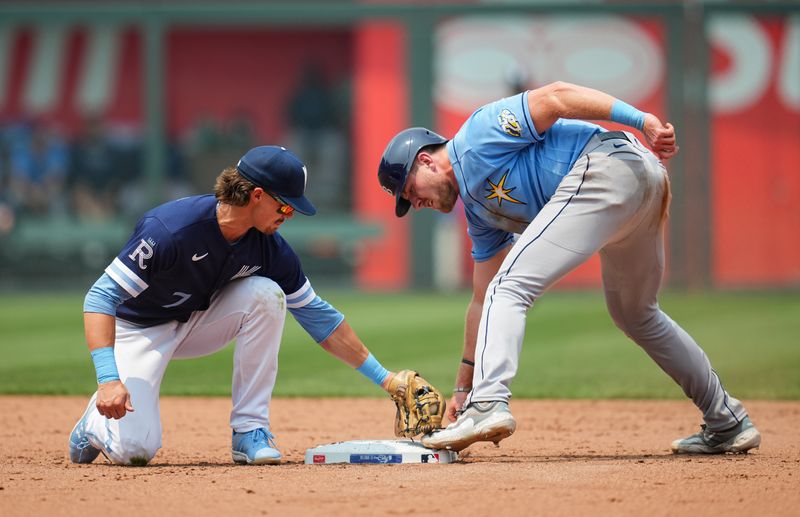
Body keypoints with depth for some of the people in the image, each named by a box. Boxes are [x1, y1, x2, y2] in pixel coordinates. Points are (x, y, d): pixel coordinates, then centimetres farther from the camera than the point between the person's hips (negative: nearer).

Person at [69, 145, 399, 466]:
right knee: (134, 450, -26)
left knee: (266, 294, -23)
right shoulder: (171, 229, -33)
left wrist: (382, 377, -4)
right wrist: (108, 378, -46)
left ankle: (250, 431, -15)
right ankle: (97, 419, 13)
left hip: (199, 324, 5)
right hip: (141, 330, -5)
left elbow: (316, 315, -3)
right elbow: (101, 298, -34)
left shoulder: (270, 248, -14)